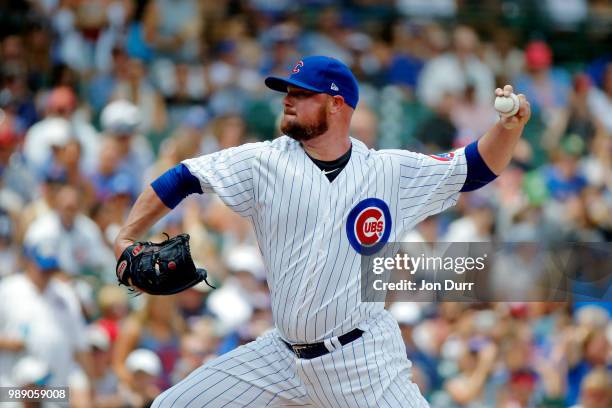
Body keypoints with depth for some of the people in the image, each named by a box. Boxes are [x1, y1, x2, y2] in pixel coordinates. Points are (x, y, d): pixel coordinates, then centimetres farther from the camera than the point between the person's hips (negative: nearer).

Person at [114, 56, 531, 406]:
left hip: (365, 359, -3)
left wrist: (509, 127, -13)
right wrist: (126, 239, -9)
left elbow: (476, 168, 5)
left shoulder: (390, 171, 0)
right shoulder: (263, 163, 1)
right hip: (282, 355, 3)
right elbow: (183, 178, 1)